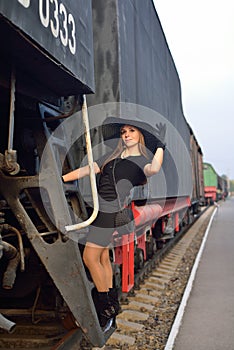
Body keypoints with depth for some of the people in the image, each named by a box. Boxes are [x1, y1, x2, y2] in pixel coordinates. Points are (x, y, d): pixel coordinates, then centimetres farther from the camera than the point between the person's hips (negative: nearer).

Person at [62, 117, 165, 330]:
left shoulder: (143, 160, 1)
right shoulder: (113, 157, 19)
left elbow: (154, 169, -24)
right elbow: (88, 170, 15)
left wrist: (160, 147, -10)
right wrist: (61, 178, 7)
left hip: (111, 210, -6)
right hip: (98, 206, 7)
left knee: (90, 257, -8)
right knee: (102, 256, 10)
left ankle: (106, 306, 7)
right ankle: (112, 302, 22)